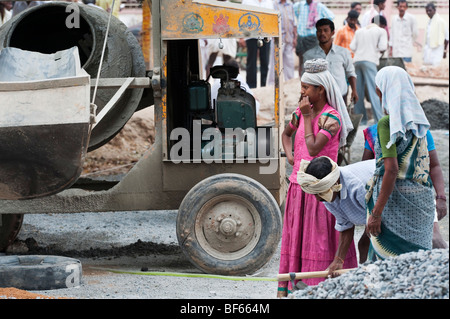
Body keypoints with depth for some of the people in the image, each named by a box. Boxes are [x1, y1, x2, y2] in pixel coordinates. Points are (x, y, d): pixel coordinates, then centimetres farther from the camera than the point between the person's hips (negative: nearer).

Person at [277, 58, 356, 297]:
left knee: (320, 237, -4)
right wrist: (290, 156, 10)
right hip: (298, 183, 7)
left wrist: (307, 117, -15)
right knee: (295, 235, 9)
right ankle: (289, 288, 14)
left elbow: (313, 148, -21)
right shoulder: (301, 112, 8)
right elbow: (286, 133, 28)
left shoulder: (332, 118, -13)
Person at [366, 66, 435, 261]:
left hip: (395, 200, -7)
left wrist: (376, 213, -19)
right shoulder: (418, 121, 8)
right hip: (421, 198, 7)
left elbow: (392, 170, -19)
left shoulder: (387, 124, -13)